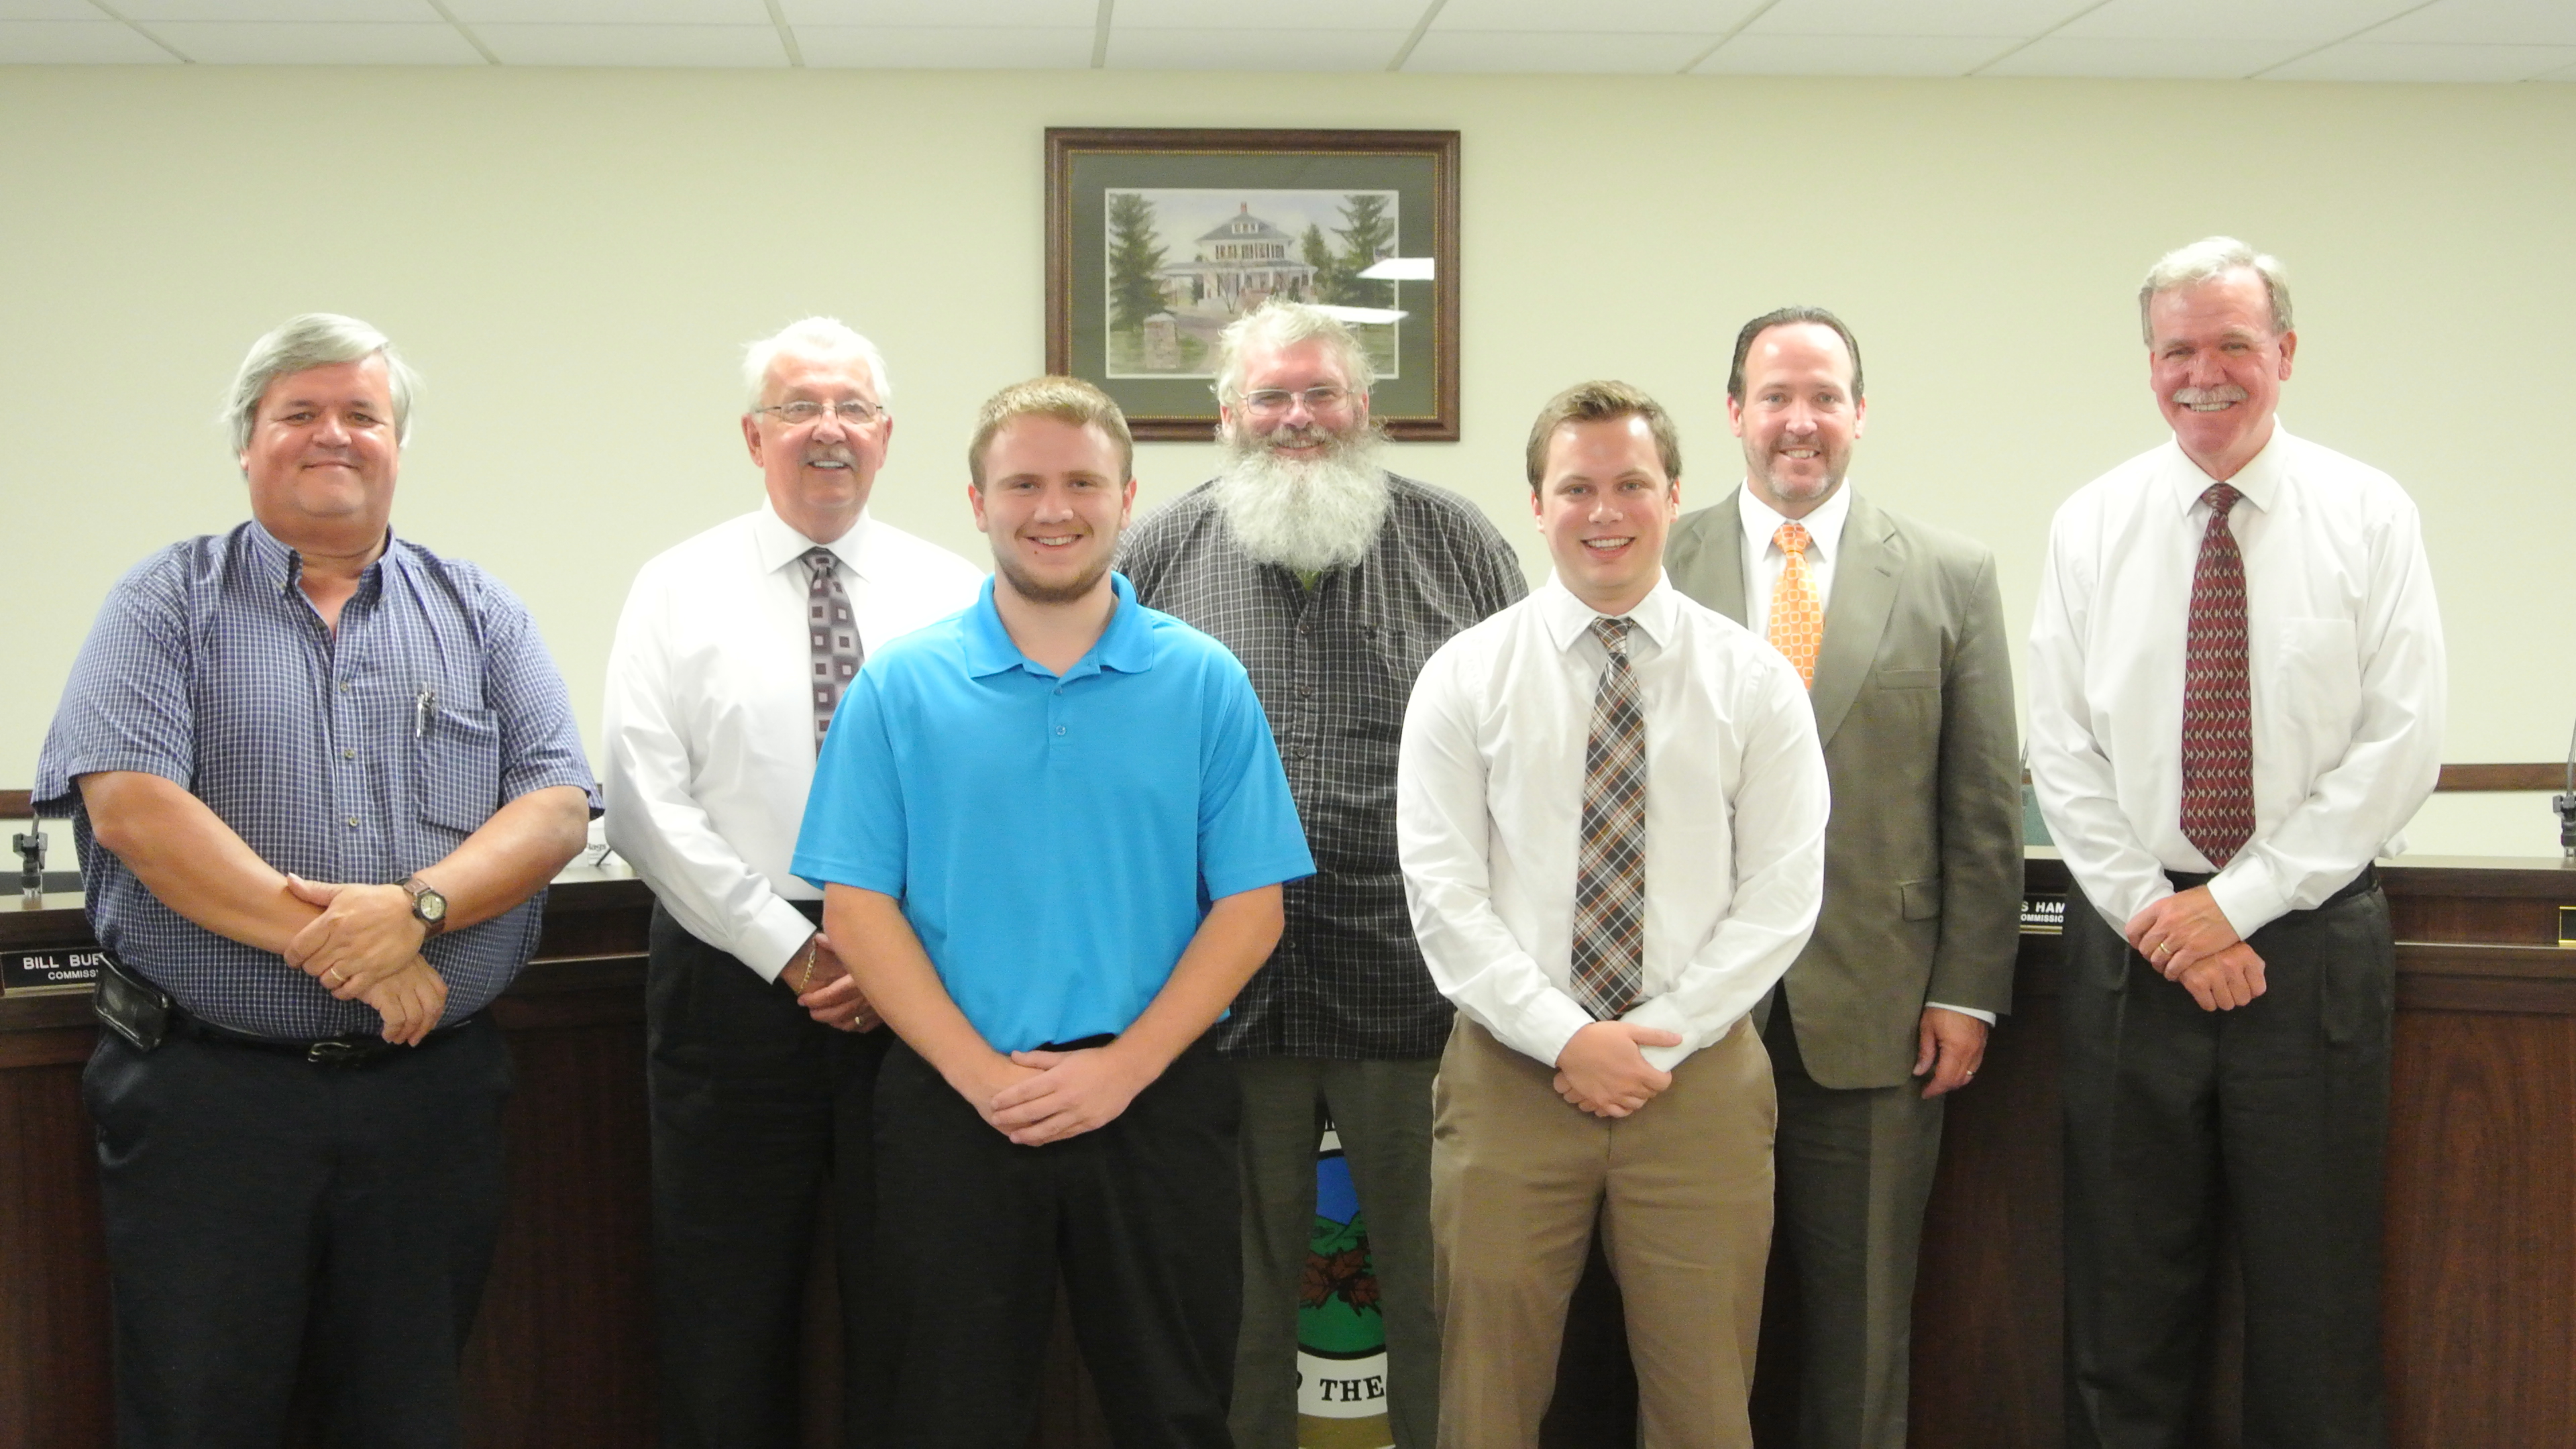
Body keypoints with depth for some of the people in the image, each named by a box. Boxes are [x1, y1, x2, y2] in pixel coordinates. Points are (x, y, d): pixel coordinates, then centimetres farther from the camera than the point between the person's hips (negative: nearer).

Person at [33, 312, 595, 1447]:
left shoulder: (480, 617, 10)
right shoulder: (168, 605, 3)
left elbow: (556, 807, 0)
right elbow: (129, 805, -12)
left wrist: (417, 907, -19)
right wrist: (338, 948, -17)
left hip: (433, 1092, 2)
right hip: (204, 1088, -2)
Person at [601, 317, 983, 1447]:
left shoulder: (954, 593, 7)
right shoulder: (680, 591, 3)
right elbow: (648, 809, -4)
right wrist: (791, 949, -10)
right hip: (734, 976, -1)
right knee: (726, 1322, 6)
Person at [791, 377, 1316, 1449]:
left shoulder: (1205, 683, 1)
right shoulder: (900, 687, 1)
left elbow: (1251, 908, -1)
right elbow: (856, 908, -1)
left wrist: (1122, 1067, -11)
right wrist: (981, 1071, -12)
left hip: (1154, 1103, 0)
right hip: (951, 1106, 0)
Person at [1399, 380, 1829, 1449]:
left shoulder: (1753, 679, 4)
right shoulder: (1467, 675, 2)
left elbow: (1783, 892, -1)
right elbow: (1441, 890, -4)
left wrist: (1656, 1038, -10)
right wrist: (1565, 1039, -13)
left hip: (1699, 1072, 1)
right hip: (1510, 1072, 0)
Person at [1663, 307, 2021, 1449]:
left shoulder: (1951, 577, 5)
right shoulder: (1660, 567, 3)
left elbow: (1985, 809, 3)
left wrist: (1967, 991, -2)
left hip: (1873, 1012, 0)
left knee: (1861, 1325, 10)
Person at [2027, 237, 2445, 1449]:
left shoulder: (2369, 516, 0)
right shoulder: (2091, 525, 4)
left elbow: (2400, 747, -6)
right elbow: (2063, 753, 2)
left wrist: (2237, 901, -12)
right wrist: (2151, 911, -10)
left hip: (2313, 942, -1)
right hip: (2131, 940, 2)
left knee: (2316, 1301, 7)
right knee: (2124, 1300, 8)